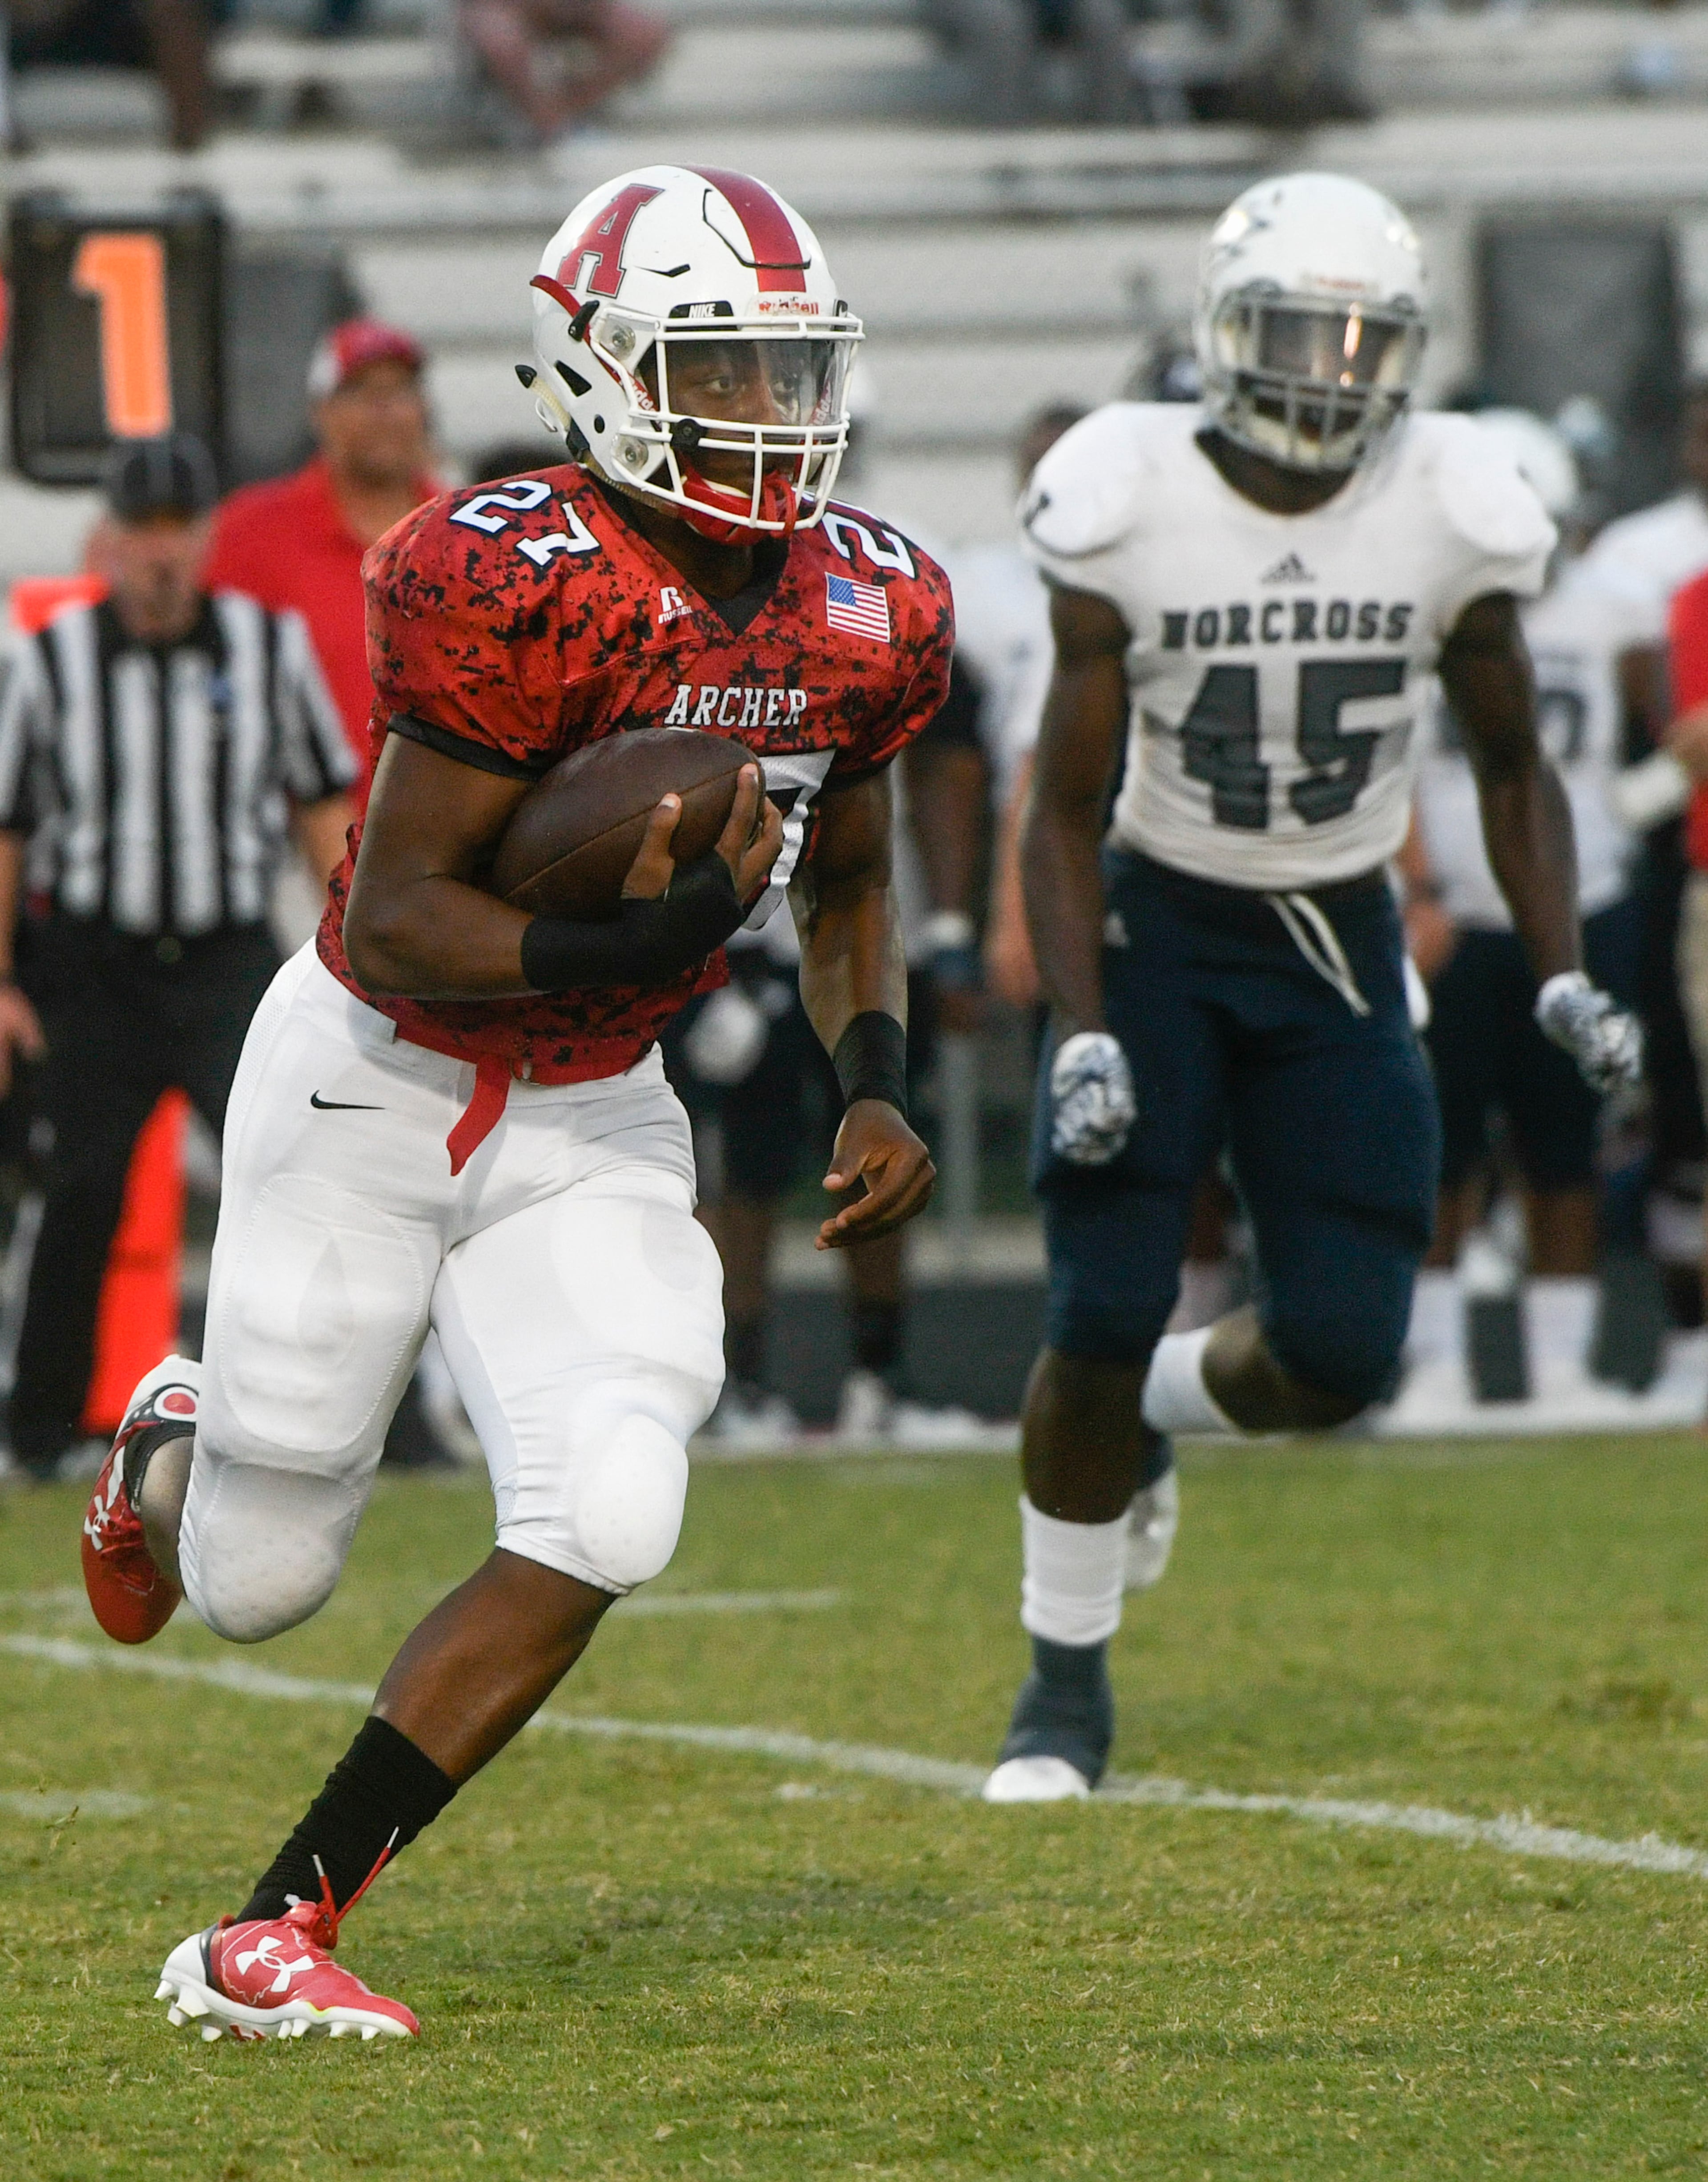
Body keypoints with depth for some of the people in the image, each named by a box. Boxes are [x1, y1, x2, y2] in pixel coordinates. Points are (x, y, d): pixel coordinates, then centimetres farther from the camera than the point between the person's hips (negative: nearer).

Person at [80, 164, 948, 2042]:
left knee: (603, 1529, -17)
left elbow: (848, 881, 14)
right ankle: (170, 1458, 47)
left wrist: (874, 1090, -2)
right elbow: (393, 925, -23)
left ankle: (275, 1934, -6)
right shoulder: (513, 589, -25)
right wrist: (630, 947, -37)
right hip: (375, 1087, -5)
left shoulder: (861, 622, -5)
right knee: (258, 1583, 5)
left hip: (589, 1118, 5)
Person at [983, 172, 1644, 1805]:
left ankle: (1153, 1412, 28)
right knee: (1103, 1314, -12)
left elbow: (1511, 765, 8)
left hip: (1338, 951, 2)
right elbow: (1068, 805, -8)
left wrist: (1561, 977, -3)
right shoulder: (1130, 505, -13)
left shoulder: (1449, 514, -8)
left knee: (1338, 1352, -7)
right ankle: (1065, 1688, 5)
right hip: (1160, 931, -2)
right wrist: (1083, 1036, -17)